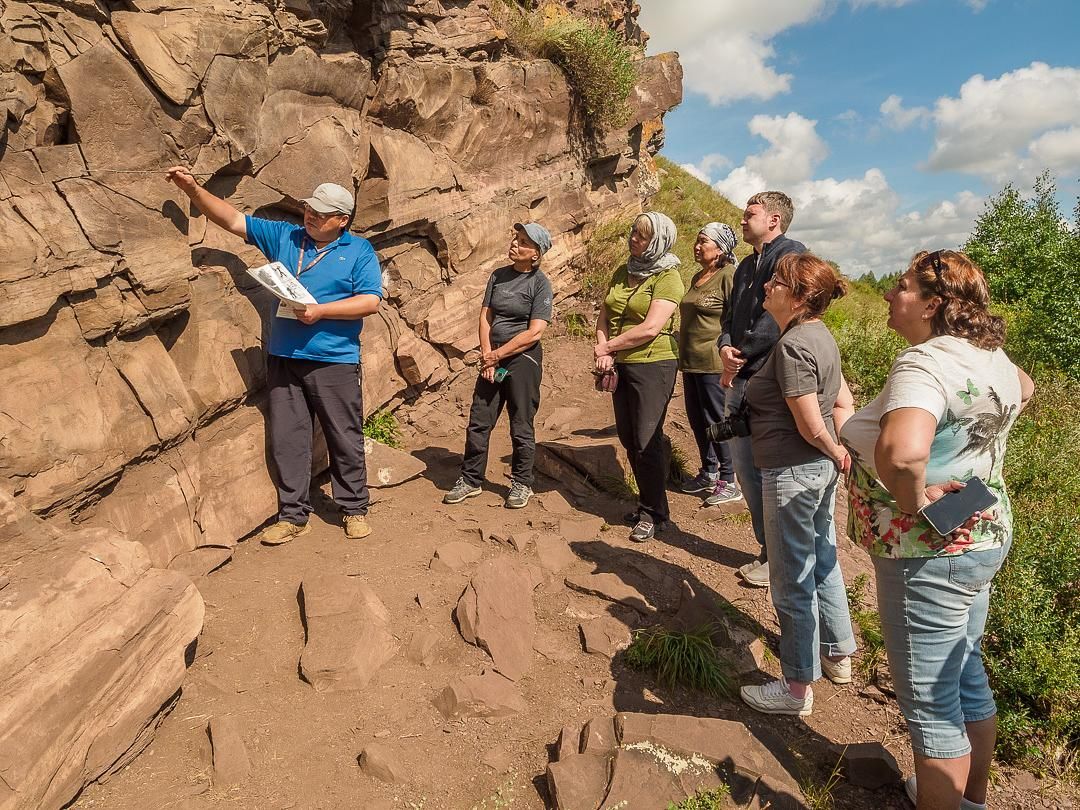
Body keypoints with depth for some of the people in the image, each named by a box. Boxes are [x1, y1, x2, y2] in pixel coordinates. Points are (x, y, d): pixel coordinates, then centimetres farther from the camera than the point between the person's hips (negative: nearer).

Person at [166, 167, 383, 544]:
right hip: (283, 358, 4)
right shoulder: (284, 236, 13)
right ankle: (293, 516, 17)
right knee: (286, 439, 6)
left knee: (345, 439, 4)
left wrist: (321, 311, -15)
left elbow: (370, 301, -8)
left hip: (335, 361, -4)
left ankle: (355, 510, 20)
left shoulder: (359, 251, 2)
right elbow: (232, 219, 13)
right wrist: (192, 189, 2)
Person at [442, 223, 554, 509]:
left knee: (521, 427, 6)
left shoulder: (540, 283, -7)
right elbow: (485, 317, 5)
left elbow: (534, 332, -14)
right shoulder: (498, 275, 8)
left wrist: (497, 355, -11)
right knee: (478, 422, 7)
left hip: (523, 359, -5)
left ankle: (522, 483, 22)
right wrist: (487, 357, -7)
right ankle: (471, 480, 20)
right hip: (492, 358, 5)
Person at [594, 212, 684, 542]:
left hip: (653, 366, -7)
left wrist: (608, 347, -12)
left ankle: (654, 513, 13)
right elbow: (604, 316, 10)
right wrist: (604, 351, -7)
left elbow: (650, 328, -20)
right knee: (628, 438, 13)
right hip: (620, 366, 7)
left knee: (646, 440, -3)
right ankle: (647, 501, 29)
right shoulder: (623, 272, 11)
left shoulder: (668, 278, -11)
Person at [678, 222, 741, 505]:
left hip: (714, 363, -9)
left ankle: (729, 481, 11)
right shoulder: (697, 278, 15)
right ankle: (708, 472, 31)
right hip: (691, 362, 9)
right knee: (697, 418, 15)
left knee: (716, 420, -2)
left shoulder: (728, 276, -11)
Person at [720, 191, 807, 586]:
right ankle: (768, 546, 26)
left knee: (767, 469, -4)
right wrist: (726, 348, -3)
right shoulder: (747, 265, 19)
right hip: (740, 380, 9)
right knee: (744, 465, 13)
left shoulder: (791, 254, -9)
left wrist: (740, 356, -13)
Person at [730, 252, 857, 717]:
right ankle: (838, 654, 42)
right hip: (821, 469, 10)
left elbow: (812, 426, -22)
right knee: (823, 564, 23)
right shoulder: (821, 336, 8)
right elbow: (843, 404, 11)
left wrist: (835, 454, -5)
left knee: (792, 582, 4)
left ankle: (797, 688, 19)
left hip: (793, 473, -10)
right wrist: (842, 452, 2)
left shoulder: (792, 345, -22)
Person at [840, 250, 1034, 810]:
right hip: (981, 536, 10)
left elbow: (900, 453, -46)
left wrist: (914, 499, -26)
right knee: (966, 678, 25)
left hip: (929, 552, -10)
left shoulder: (925, 363, -26)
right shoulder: (988, 354, 4)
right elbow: (1023, 389, 29)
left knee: (929, 702, 6)